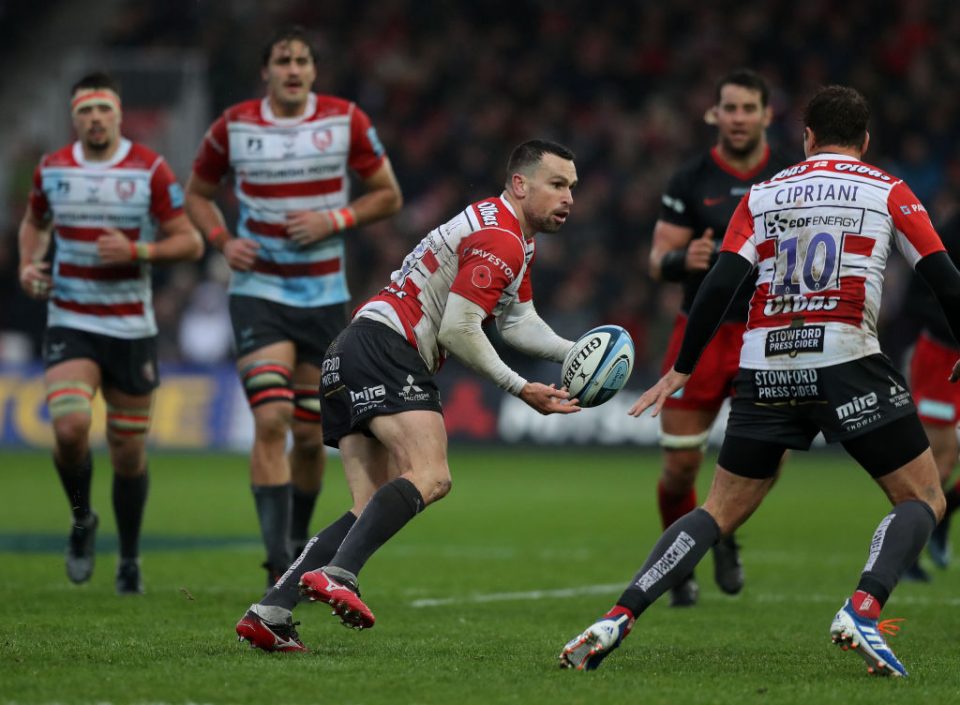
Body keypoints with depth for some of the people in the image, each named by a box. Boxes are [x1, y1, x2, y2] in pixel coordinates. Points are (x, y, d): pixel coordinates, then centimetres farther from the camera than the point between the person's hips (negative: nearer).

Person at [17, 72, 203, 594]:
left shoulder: (150, 170, -5)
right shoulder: (51, 169, 4)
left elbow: (189, 243, -5)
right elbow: (34, 223, 23)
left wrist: (137, 251, -20)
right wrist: (28, 264, 4)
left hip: (132, 329, -1)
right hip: (69, 325, 1)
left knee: (128, 452, 4)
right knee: (70, 426, -21)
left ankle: (130, 560, 25)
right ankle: (82, 520, 8)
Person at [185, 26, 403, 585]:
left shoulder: (347, 122, -3)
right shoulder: (233, 127, -2)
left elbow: (389, 195, 4)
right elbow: (199, 193, 13)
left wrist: (336, 220, -12)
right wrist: (223, 241, -5)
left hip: (325, 297, 2)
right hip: (259, 293, -2)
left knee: (310, 434, 7)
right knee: (271, 419, -18)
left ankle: (299, 543, 32)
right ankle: (280, 566, -18)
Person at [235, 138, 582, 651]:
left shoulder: (517, 239, 25)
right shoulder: (499, 238, -10)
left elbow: (518, 323, 26)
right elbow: (458, 331, -14)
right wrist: (519, 388, -6)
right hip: (384, 346, -11)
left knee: (374, 512, 4)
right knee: (431, 477, -28)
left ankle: (268, 614, -4)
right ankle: (336, 574, -42)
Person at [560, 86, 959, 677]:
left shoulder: (763, 195, 15)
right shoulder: (889, 192, 9)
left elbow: (720, 285, 4)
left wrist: (681, 370, 10)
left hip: (767, 371, 3)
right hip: (846, 364, -3)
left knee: (721, 513, 14)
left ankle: (618, 619, -1)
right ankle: (862, 610, -18)